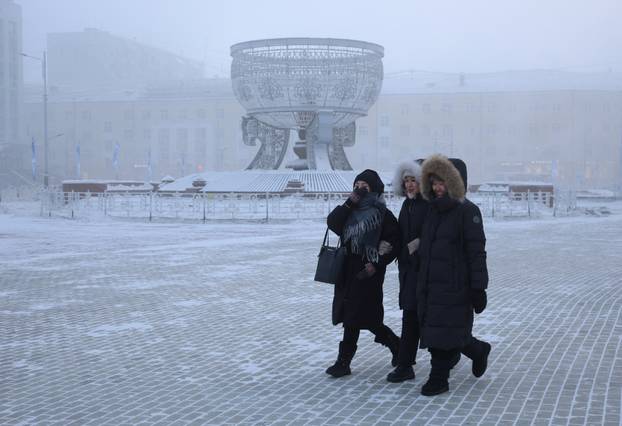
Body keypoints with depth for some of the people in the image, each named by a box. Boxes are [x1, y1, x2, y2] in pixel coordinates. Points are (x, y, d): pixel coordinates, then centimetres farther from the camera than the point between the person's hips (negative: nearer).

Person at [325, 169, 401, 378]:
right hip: (347, 269, 6)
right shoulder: (350, 210, 12)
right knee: (367, 318, 9)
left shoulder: (382, 214, -5)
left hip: (367, 272, -6)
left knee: (353, 318, -5)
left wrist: (377, 264, -14)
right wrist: (349, 203, -11)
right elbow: (332, 223, -4)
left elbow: (394, 243, -7)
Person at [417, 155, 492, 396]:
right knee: (433, 330, 12)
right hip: (430, 284, 8)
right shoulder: (434, 211, 14)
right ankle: (478, 350, 35)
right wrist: (422, 282, 19)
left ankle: (439, 378, 15)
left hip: (455, 285, -8)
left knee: (445, 333, -2)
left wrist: (478, 288, -17)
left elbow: (476, 252, -13)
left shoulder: (467, 211, -10)